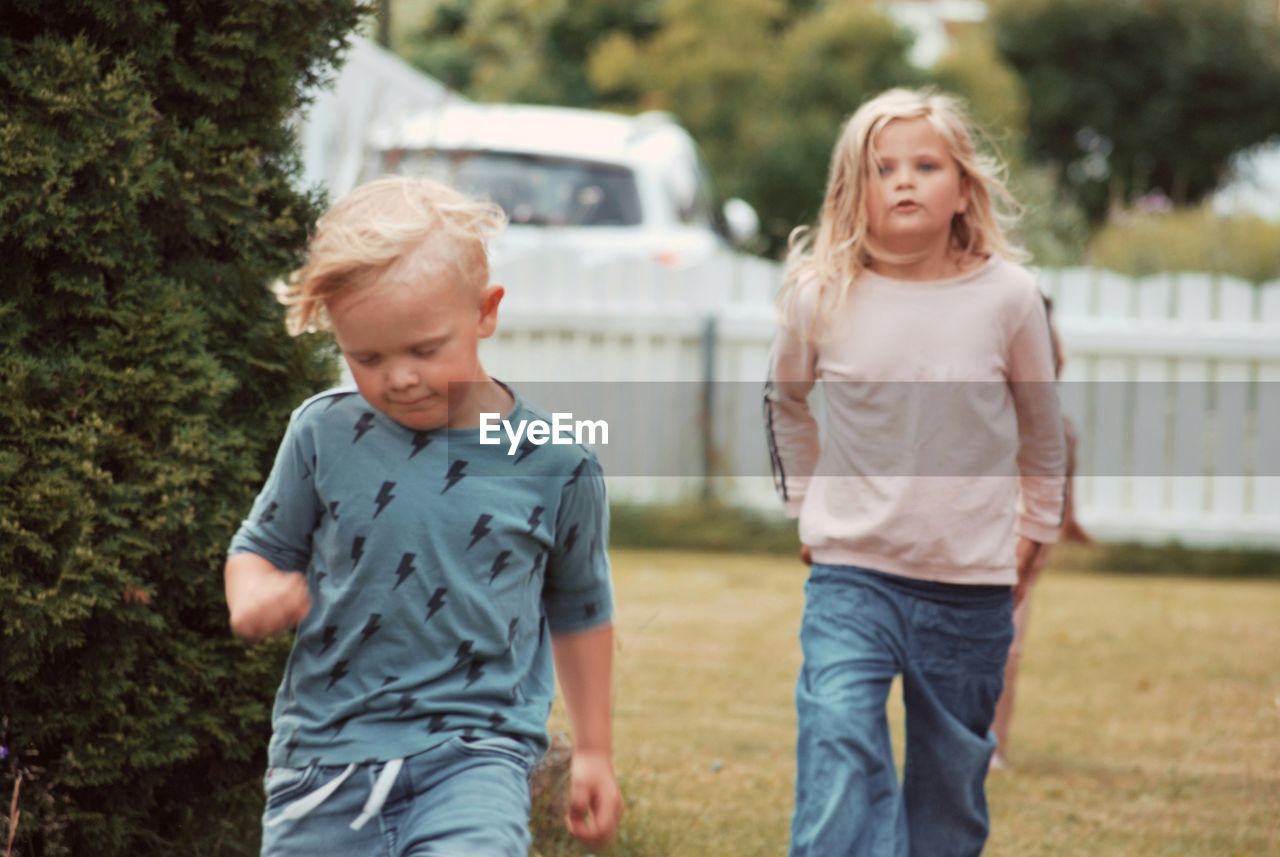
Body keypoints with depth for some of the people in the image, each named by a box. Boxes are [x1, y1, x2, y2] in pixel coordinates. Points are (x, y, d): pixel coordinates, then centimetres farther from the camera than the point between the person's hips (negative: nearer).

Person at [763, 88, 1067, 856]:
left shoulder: (1007, 296, -6)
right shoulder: (821, 296, -4)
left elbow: (1041, 423, 10)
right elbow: (786, 402, 17)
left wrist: (1034, 528, 14)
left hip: (972, 587, 1)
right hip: (852, 573, -1)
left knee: (953, 777, 10)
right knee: (840, 743, -20)